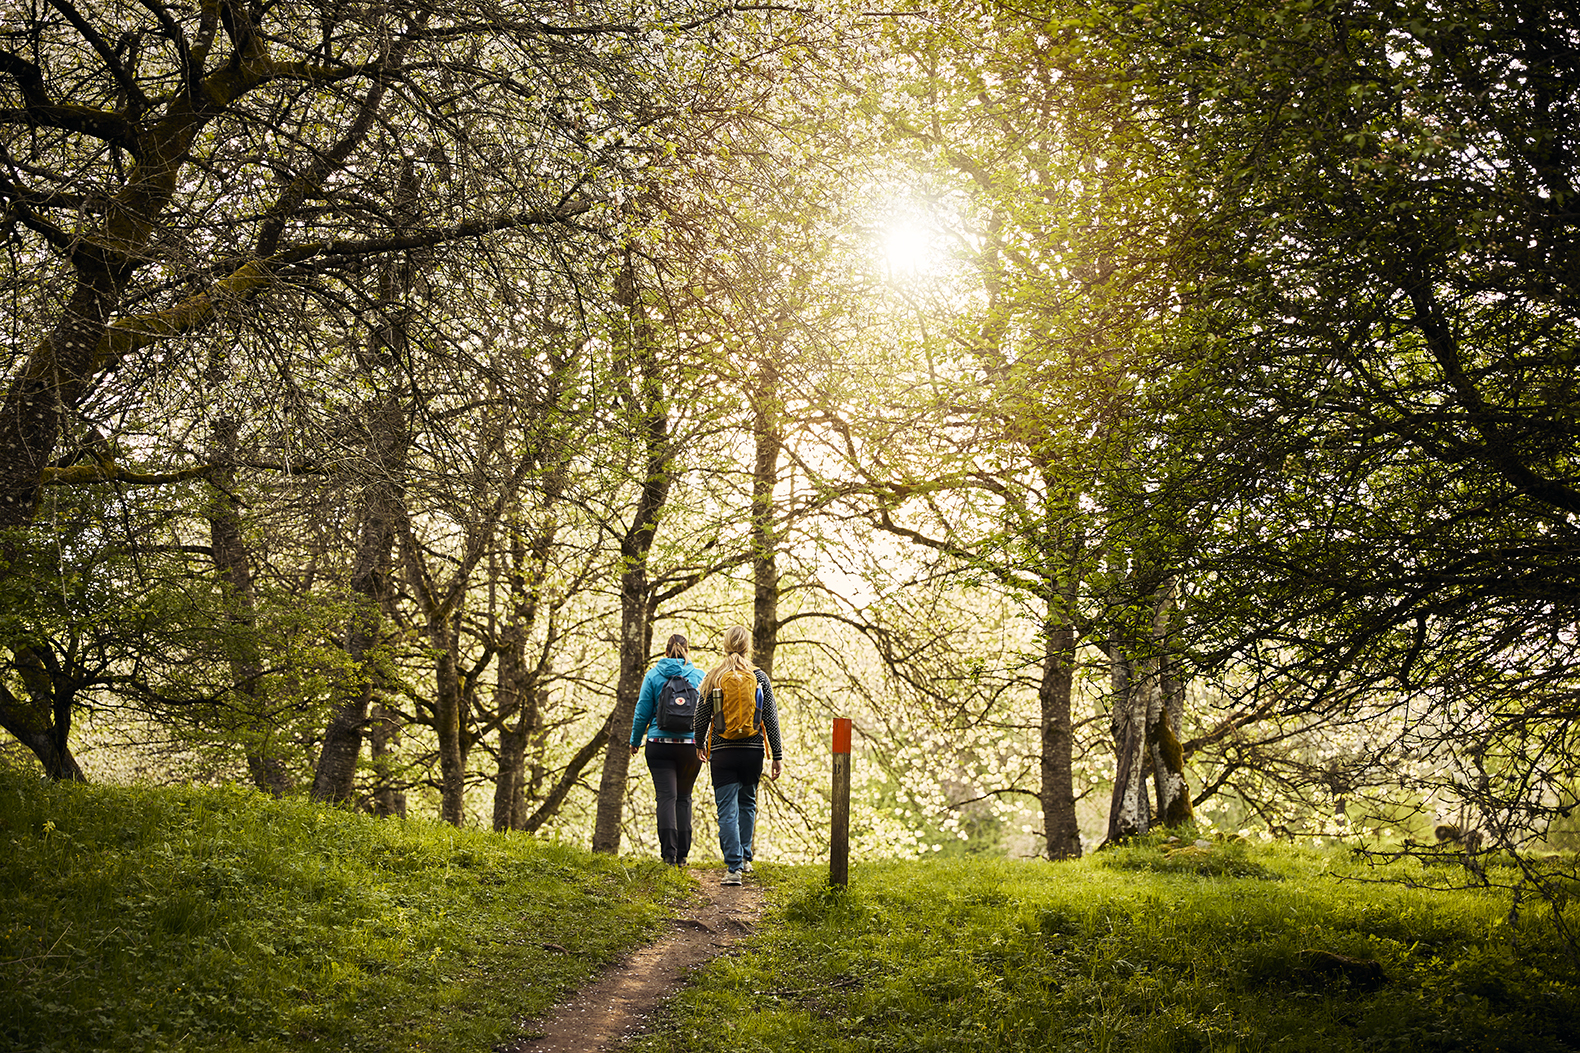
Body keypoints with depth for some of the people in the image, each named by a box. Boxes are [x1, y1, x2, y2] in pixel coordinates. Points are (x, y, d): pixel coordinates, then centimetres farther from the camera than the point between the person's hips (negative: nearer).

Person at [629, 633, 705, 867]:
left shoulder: (653, 675, 3)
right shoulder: (700, 676, 4)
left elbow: (642, 712, 2)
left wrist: (635, 741, 14)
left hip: (660, 743, -1)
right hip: (691, 744, 1)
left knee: (666, 796, -4)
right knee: (684, 798, 11)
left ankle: (669, 852, -16)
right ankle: (682, 854, 9)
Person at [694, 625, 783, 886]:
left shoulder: (712, 677, -3)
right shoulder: (759, 677, -2)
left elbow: (701, 717, 2)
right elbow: (771, 719, -3)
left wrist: (700, 744, 19)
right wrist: (777, 755, 3)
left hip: (722, 752, -1)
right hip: (753, 751, 2)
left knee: (727, 810, -1)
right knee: (747, 803, 22)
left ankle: (734, 867, -9)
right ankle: (745, 858, 28)